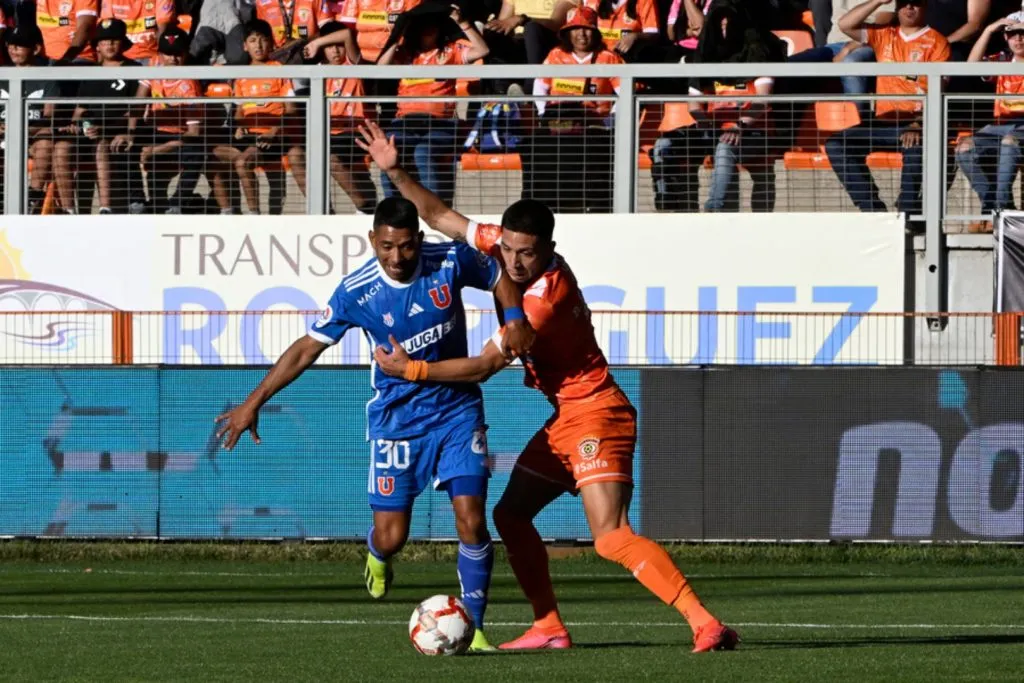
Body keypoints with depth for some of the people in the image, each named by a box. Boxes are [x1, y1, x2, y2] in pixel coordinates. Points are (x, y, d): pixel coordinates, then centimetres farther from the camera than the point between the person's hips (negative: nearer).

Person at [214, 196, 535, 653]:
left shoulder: (452, 260, -14)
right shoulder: (356, 292, -16)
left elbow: (500, 277, 8)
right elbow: (308, 348, -7)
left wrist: (515, 319, -12)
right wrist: (254, 403, -6)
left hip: (457, 408, 1)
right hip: (396, 417, -1)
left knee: (471, 519, -12)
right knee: (391, 536, -4)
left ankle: (474, 627, 2)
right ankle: (377, 556, 35)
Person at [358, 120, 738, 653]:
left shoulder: (545, 297, -25)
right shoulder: (507, 244, -1)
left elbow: (484, 366, -19)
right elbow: (443, 219, 12)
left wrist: (411, 369, -14)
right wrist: (395, 173, 4)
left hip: (594, 415, -10)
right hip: (566, 416, 10)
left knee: (612, 538, -21)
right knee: (510, 515, 12)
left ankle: (706, 625, -28)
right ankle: (549, 627, 17)